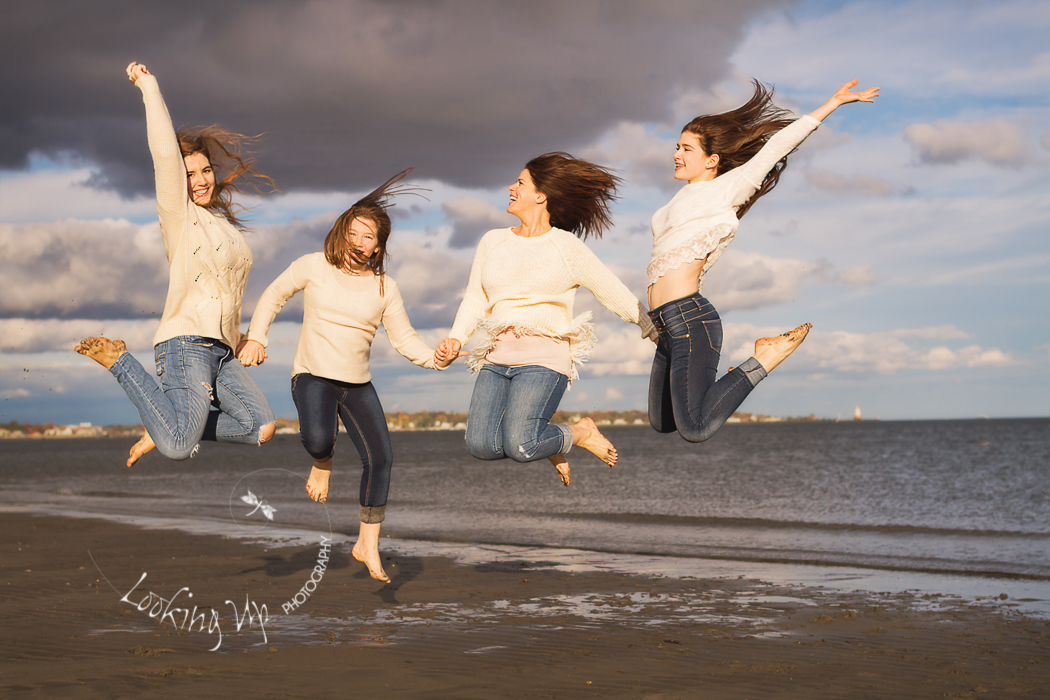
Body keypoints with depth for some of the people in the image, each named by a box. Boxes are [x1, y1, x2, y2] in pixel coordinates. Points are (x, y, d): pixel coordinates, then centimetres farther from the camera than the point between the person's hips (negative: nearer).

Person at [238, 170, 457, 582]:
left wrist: (435, 358, -13)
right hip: (313, 376, -3)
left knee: (380, 458, -8)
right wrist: (255, 337, -2)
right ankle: (323, 463, 9)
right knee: (317, 439, -33)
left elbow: (403, 338, 5)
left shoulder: (385, 288, 4)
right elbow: (273, 296, 10)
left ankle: (368, 546, 6)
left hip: (358, 385, 3)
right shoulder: (314, 266, -3)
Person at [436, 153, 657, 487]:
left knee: (520, 447, -25)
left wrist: (661, 337, 9)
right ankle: (546, 441, 13)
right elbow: (474, 300, 18)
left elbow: (618, 296, 7)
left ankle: (581, 433, 6)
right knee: (481, 444, -18)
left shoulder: (567, 247, 4)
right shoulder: (493, 241, 17)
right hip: (498, 358, 5)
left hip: (543, 358, -5)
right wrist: (455, 338, -1)